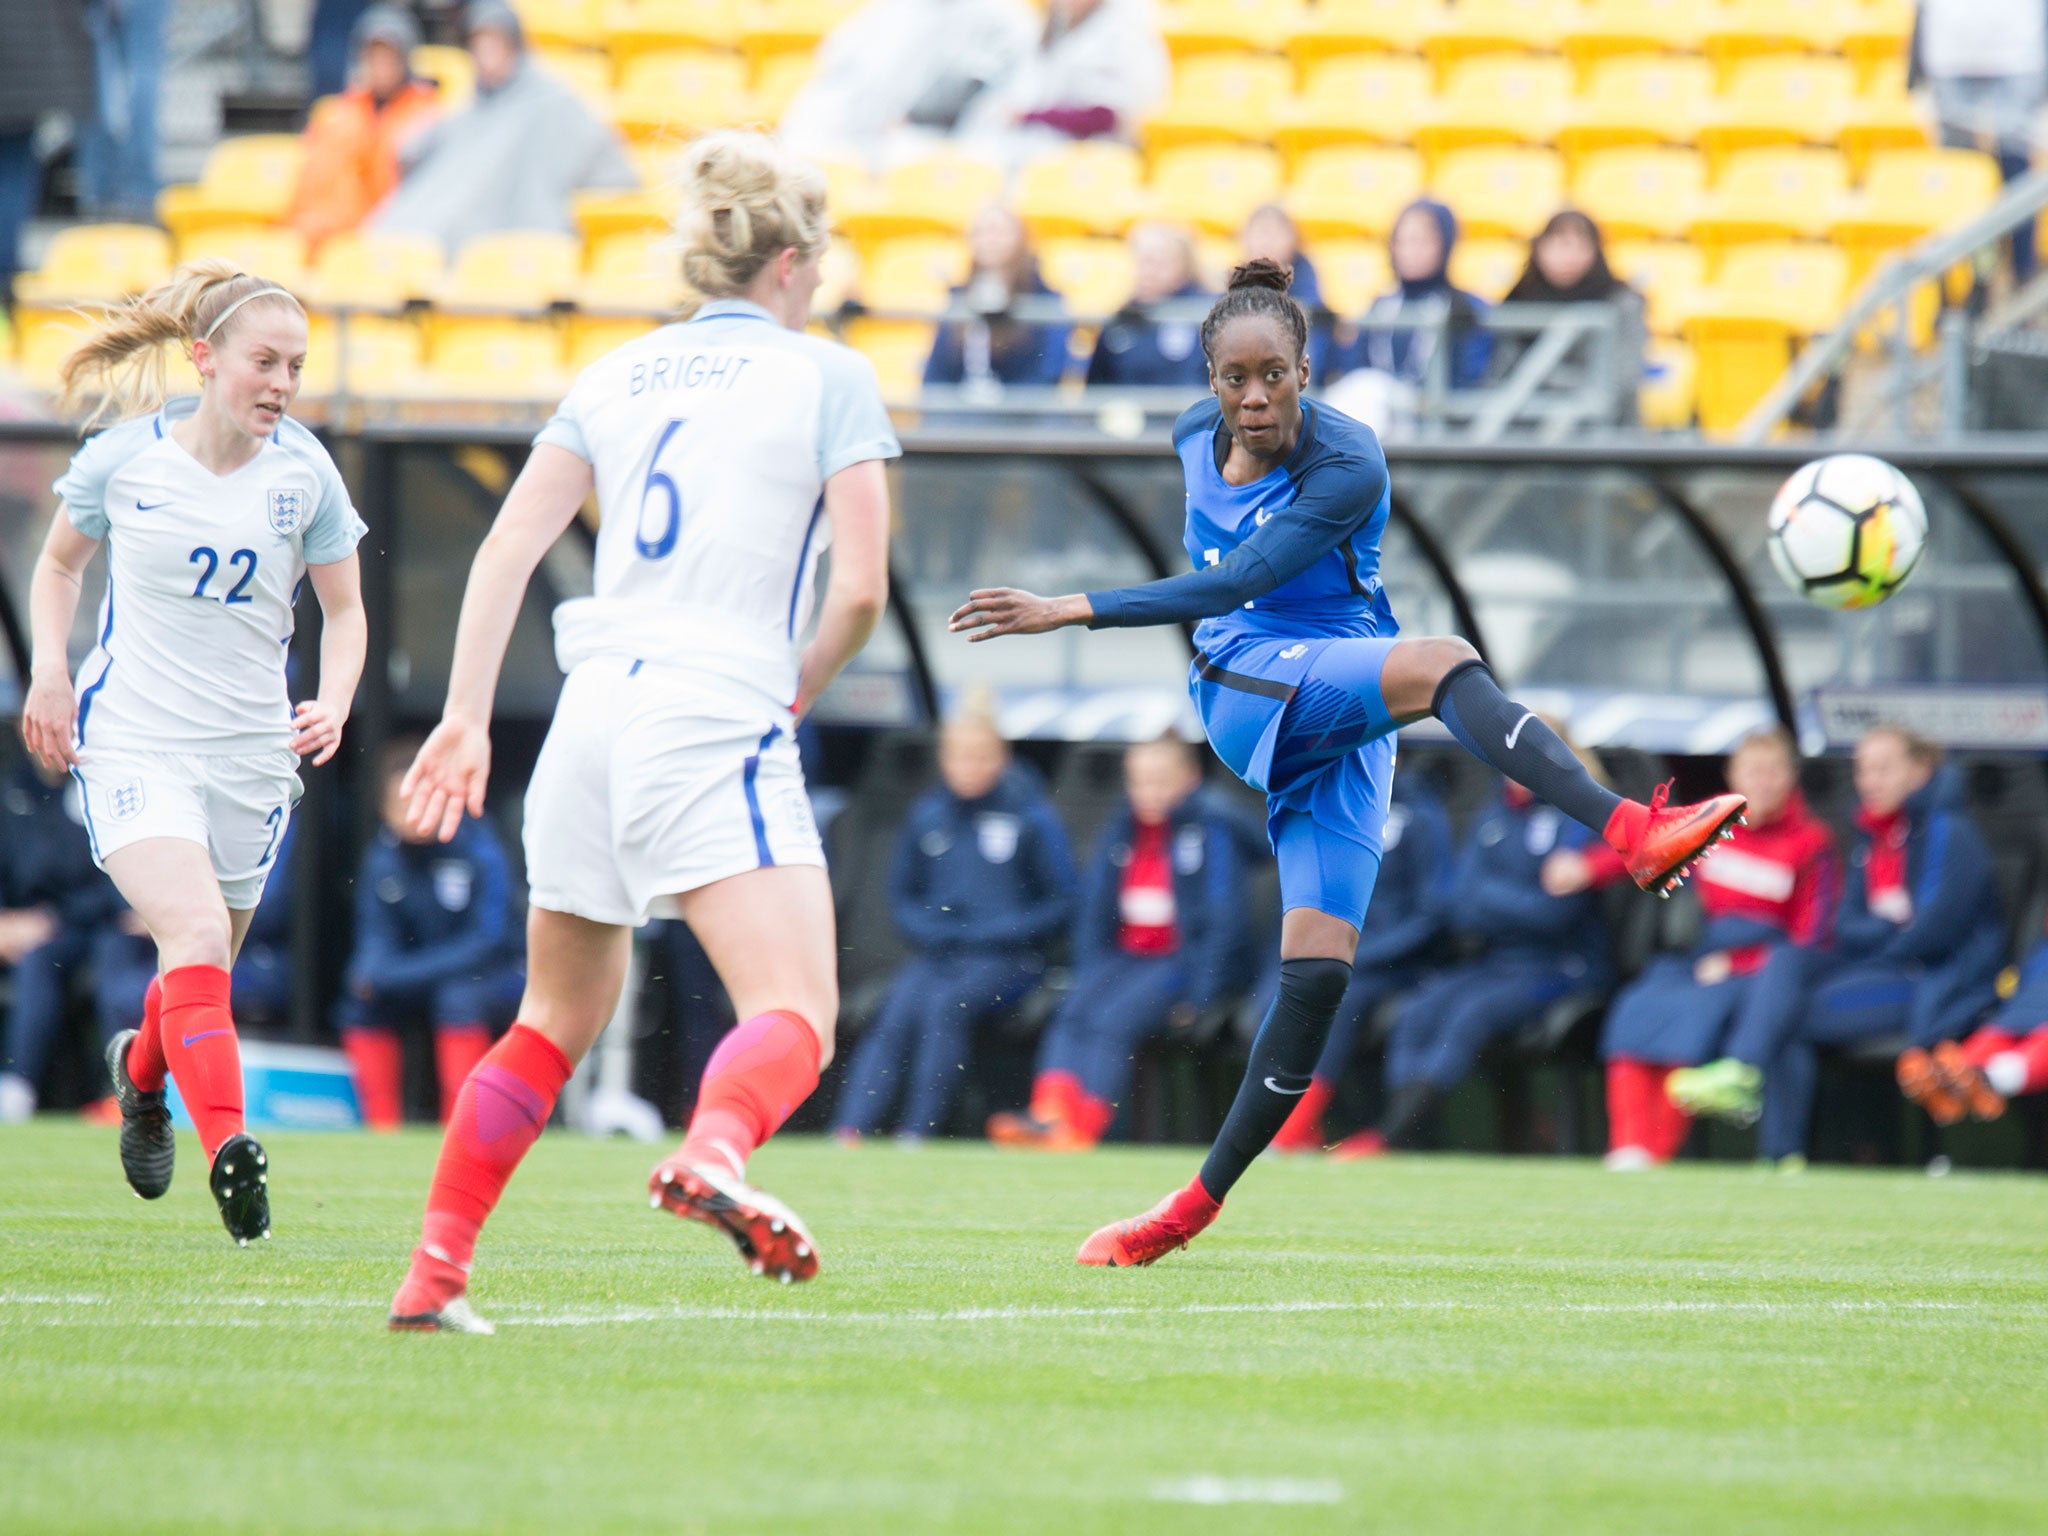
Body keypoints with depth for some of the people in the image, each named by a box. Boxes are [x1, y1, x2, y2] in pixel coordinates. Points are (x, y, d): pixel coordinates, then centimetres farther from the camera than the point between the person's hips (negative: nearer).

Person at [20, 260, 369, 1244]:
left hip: (251, 754, 3)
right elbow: (60, 562, 13)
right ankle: (226, 1147, -31)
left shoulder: (304, 473, -2)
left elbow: (342, 609, 9)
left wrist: (334, 702, -9)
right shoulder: (122, 458, -5)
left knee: (201, 969, 14)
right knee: (196, 936, -25)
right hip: (132, 745, -3)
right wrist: (50, 670, -1)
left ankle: (140, 1071, 48)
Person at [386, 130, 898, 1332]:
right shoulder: (829, 378, 2)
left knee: (559, 1021, 19)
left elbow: (509, 547, 8)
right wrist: (798, 693, 13)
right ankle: (714, 1155, -46)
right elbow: (861, 586, -4)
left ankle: (434, 1272, 16)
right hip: (718, 719, -6)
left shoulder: (616, 376, 16)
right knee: (796, 1017, -14)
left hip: (592, 717, 6)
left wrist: (466, 718, 6)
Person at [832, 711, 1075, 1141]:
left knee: (946, 1004, -32)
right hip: (937, 953, 3)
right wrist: (932, 930, -1)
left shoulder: (1031, 818, -1)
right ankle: (850, 1130, -36)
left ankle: (916, 1133, -35)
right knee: (896, 1012, -26)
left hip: (1004, 958, -3)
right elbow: (902, 896, 20)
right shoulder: (927, 815, 11)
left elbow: (1060, 904, 0)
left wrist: (993, 932, -10)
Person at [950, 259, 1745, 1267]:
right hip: (1243, 689, 2)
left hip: (1342, 725, -2)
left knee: (1318, 969, -12)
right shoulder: (1197, 436, 2)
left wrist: (1071, 611, -30)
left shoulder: (1346, 467, -17)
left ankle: (1201, 1202, 2)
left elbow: (1237, 581, -27)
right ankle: (1629, 831, -50)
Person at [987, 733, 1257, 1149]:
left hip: (1187, 959, -6)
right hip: (1128, 956, 6)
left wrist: (1197, 996, -16)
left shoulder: (1212, 827, -6)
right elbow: (1094, 908, 16)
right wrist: (1088, 977, 3)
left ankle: (1081, 1129, -41)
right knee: (1073, 1013, -23)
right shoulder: (1123, 829, 13)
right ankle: (1049, 1116, -41)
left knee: (1113, 1020, -29)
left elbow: (1223, 920, -10)